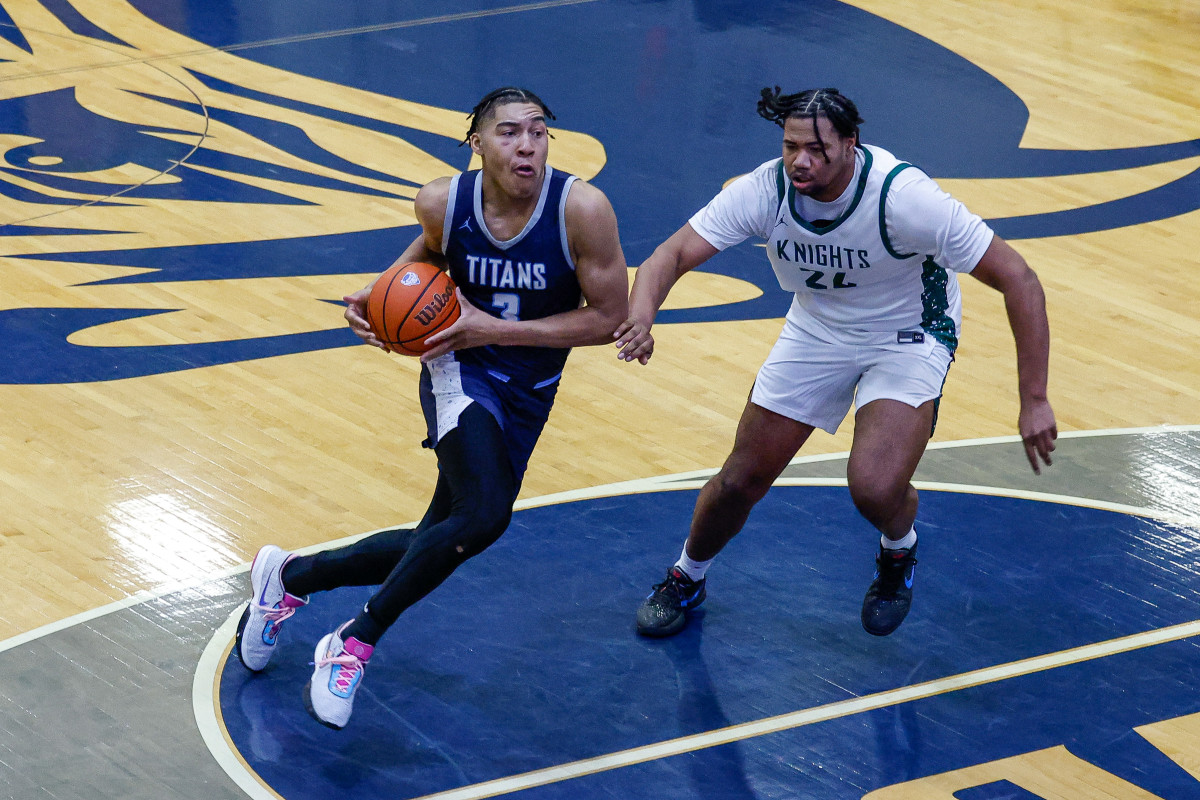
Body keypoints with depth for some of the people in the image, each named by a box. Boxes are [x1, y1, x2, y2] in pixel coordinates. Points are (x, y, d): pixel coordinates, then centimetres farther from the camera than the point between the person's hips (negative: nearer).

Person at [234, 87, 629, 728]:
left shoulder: (581, 210, -23)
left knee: (435, 547, 11)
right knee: (483, 516, -29)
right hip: (461, 372, -2)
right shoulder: (444, 201, -15)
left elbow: (609, 317, -17)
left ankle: (290, 576, 35)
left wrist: (493, 328, -22)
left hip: (526, 396, 2)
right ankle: (354, 644, -12)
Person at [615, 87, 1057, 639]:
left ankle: (898, 552, 13)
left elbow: (1019, 281, -29)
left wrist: (1034, 401, -30)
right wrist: (641, 315, -46)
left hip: (908, 338, -3)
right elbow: (673, 253, -22)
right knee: (742, 479, 7)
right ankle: (687, 577, 38)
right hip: (817, 329, 4)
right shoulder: (766, 189, -24)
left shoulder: (902, 196, -34)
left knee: (874, 487, -25)